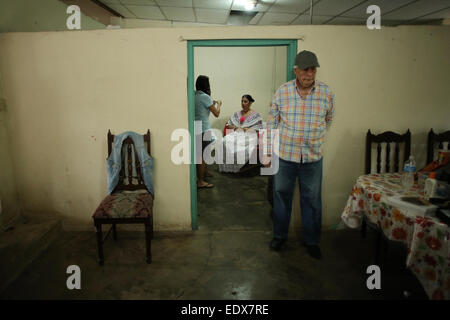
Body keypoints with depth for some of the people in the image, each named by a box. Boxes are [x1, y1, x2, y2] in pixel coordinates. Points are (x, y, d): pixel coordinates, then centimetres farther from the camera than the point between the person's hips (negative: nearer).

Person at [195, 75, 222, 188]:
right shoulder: (205, 97, -14)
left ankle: (199, 176, 28)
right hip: (203, 129, -8)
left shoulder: (194, 95, 8)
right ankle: (200, 182, 7)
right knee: (203, 156, 0)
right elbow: (216, 114, -11)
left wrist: (212, 103, 23)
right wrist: (218, 104, 7)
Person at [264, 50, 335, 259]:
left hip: (313, 158, 1)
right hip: (284, 156, 0)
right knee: (281, 196, 12)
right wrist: (268, 153, -2)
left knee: (312, 200, 10)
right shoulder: (282, 92, -6)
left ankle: (311, 240, 29)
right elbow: (271, 124, -1)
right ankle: (279, 235, 32)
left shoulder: (326, 93, -4)